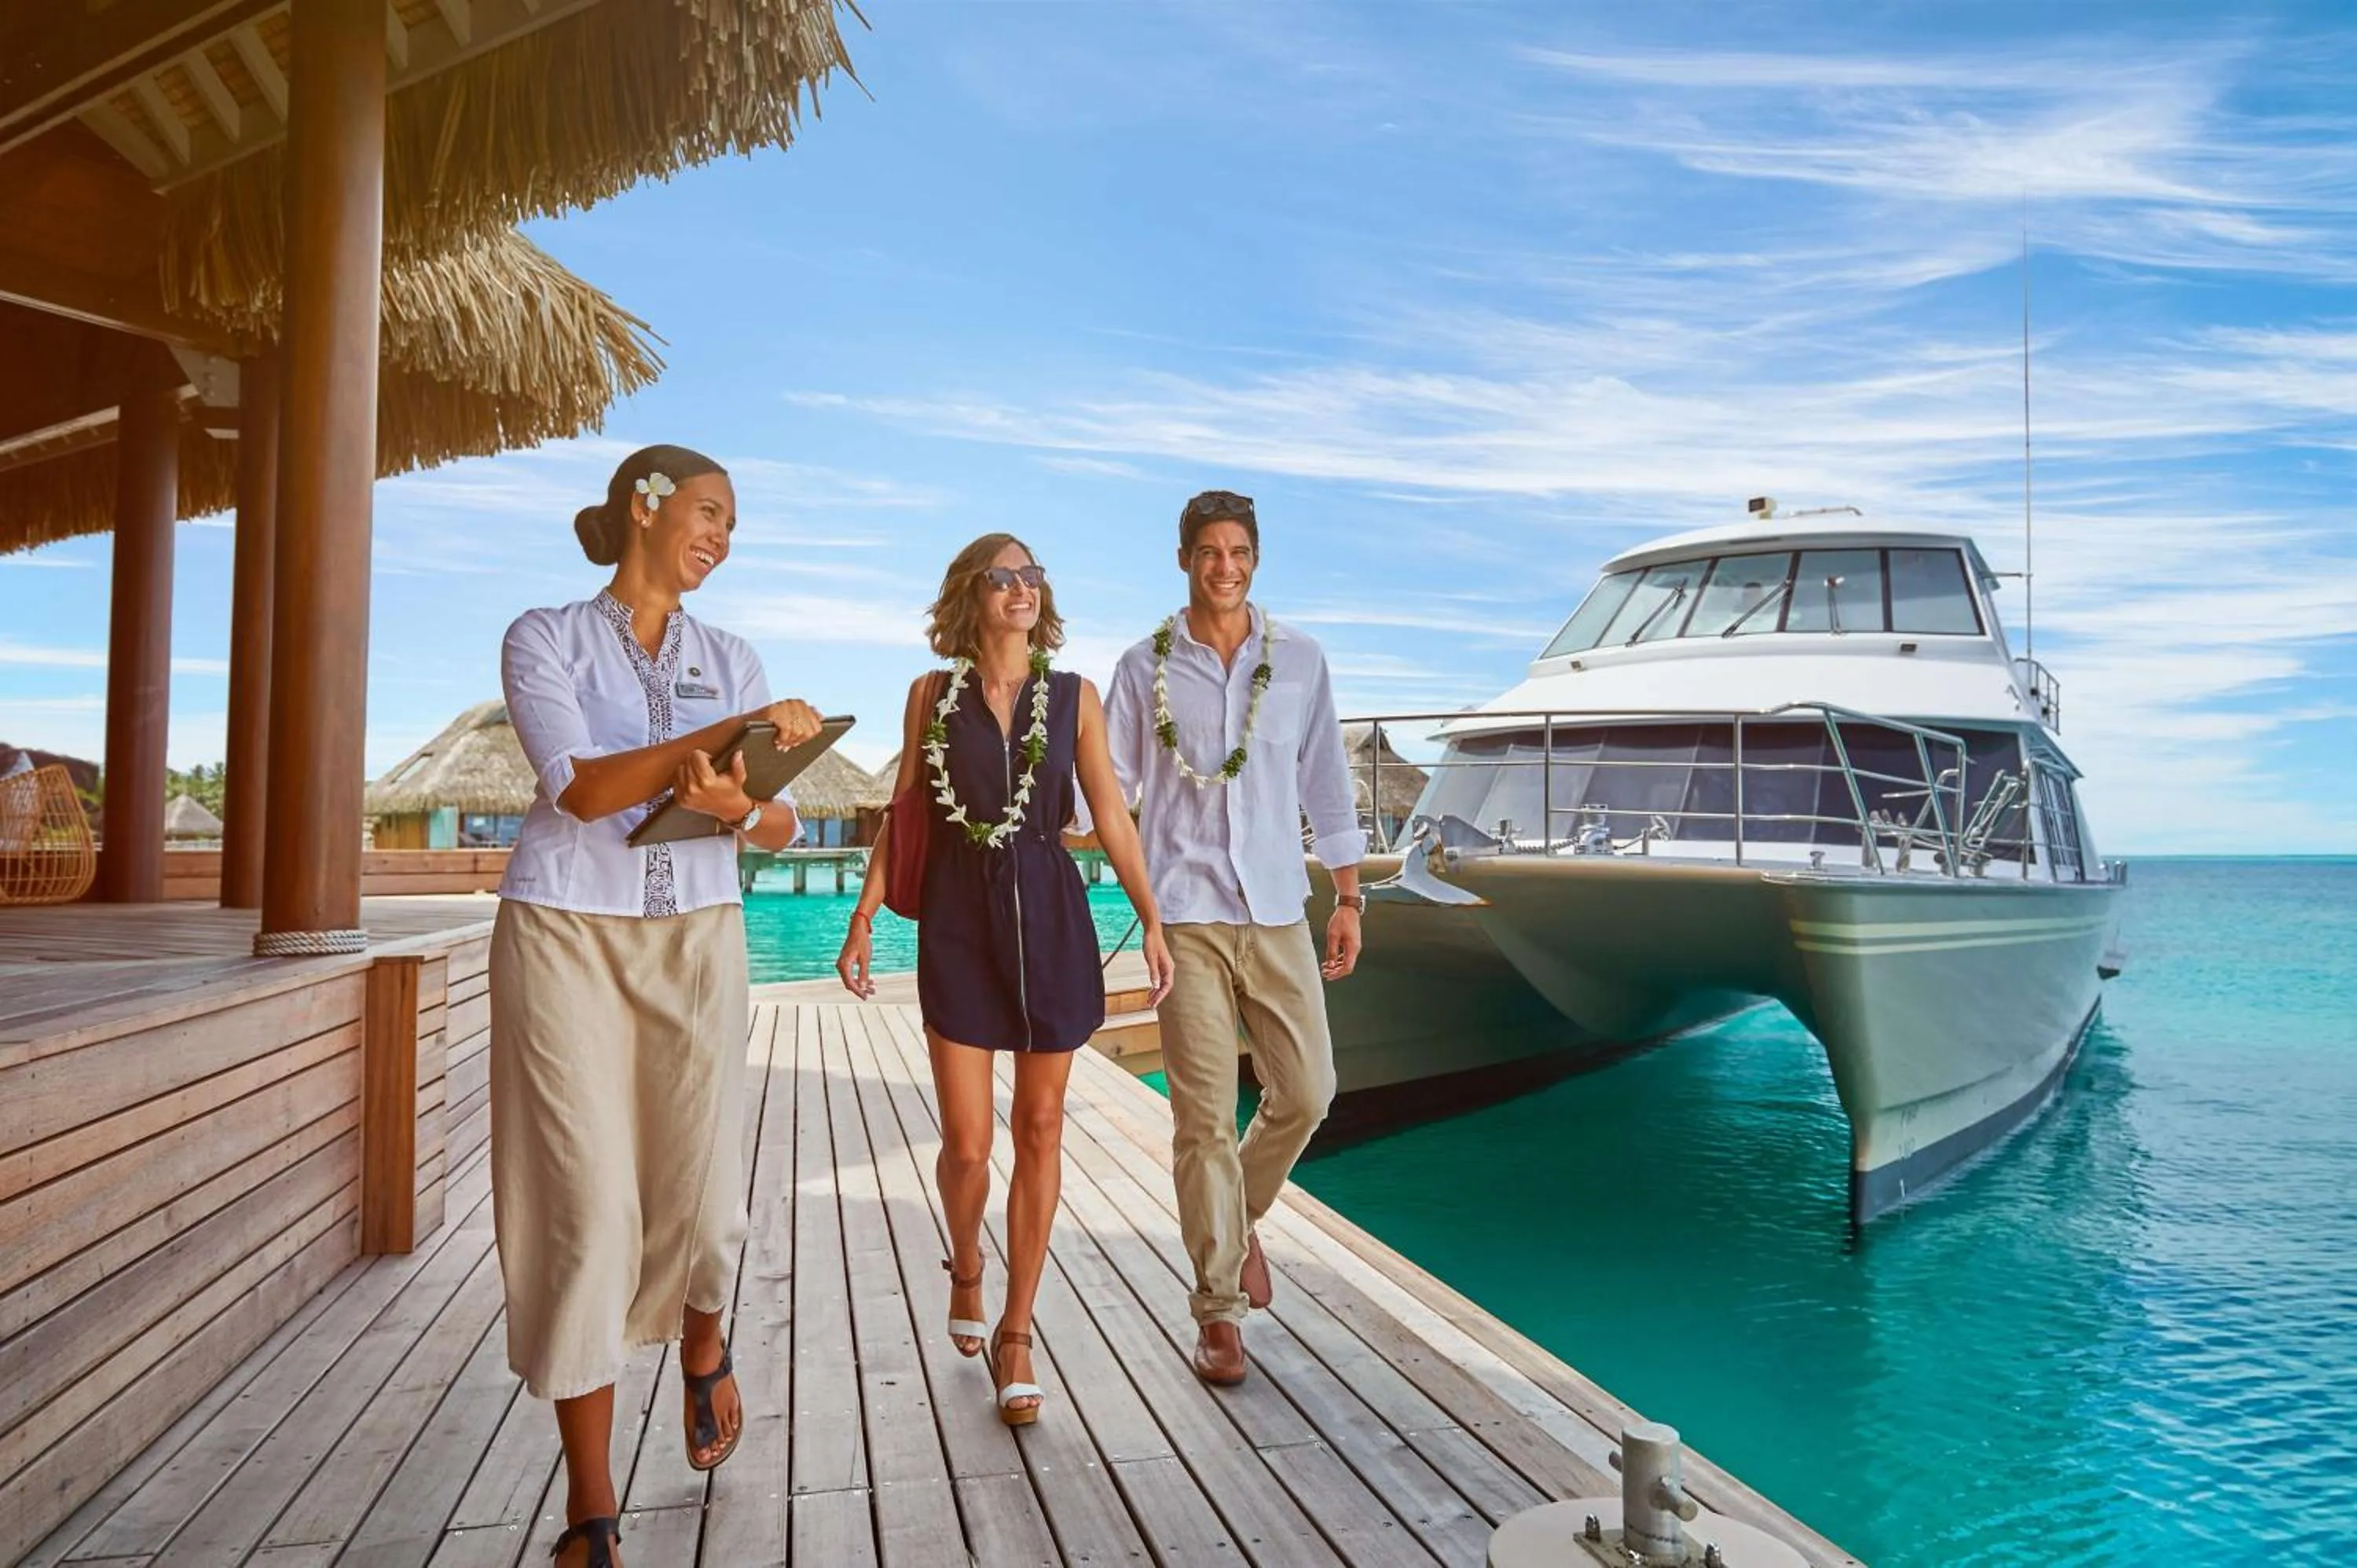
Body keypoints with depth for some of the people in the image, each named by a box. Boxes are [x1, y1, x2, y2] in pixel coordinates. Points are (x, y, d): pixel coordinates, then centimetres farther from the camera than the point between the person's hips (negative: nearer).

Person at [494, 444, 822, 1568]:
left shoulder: (732, 659, 12)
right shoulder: (545, 639, 2)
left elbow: (783, 823, 6)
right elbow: (582, 787, -13)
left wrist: (737, 806, -17)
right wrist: (737, 730, -21)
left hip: (697, 938, 3)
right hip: (566, 935, -2)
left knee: (700, 1195, 1)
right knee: (585, 1207, -3)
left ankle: (702, 1347, 37)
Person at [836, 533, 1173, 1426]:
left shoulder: (1075, 698, 4)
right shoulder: (932, 695, 4)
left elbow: (1111, 818, 4)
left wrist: (1152, 921, -1)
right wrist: (862, 920, 3)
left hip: (1052, 917, 1)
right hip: (958, 920, -1)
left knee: (1040, 1128, 5)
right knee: (967, 1142, -1)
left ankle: (1014, 1333, 19)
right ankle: (966, 1269, 33)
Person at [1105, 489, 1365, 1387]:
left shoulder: (1299, 662, 8)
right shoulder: (1145, 668, 4)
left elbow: (1326, 783, 11)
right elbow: (1110, 791, 6)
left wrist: (1349, 898, 9)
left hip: (1278, 908, 2)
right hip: (1187, 912, -2)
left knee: (1306, 1090, 5)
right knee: (1205, 1116, -1)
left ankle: (1239, 1217, 34)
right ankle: (1218, 1310, 12)